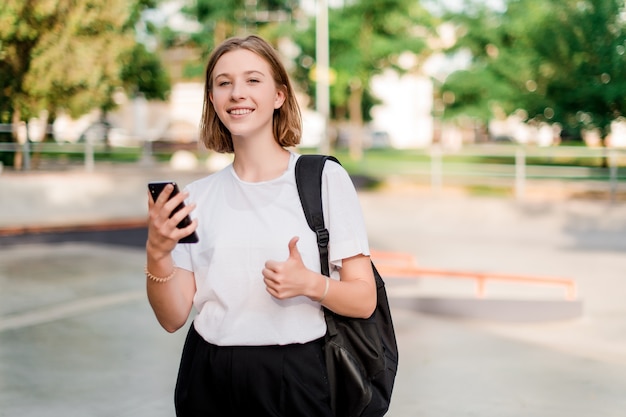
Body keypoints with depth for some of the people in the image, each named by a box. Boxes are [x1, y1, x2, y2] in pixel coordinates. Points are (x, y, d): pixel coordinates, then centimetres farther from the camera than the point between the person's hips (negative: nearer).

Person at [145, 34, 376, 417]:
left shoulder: (326, 179, -6)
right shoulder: (197, 196, 4)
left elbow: (364, 300, -5)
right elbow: (174, 318, 2)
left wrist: (309, 284, -22)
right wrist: (157, 254, -15)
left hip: (297, 380, -3)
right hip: (209, 382, 3)